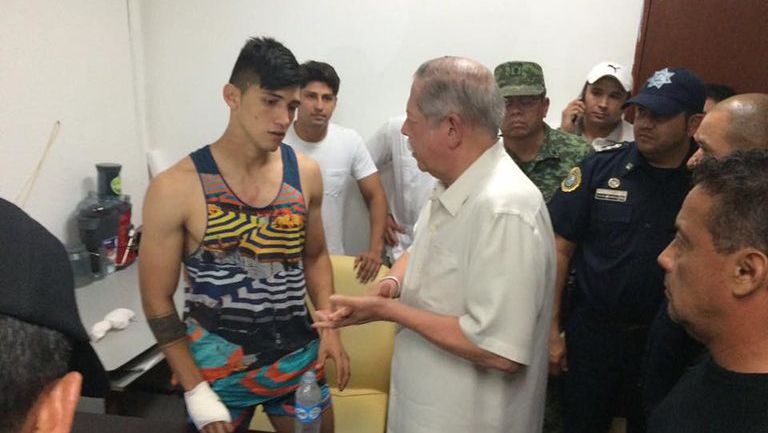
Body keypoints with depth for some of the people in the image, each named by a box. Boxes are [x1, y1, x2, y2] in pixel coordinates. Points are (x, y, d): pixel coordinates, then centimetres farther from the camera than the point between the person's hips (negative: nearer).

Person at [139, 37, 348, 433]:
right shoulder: (175, 188, -16)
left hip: (299, 360, 4)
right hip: (217, 368, -3)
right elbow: (157, 300, -9)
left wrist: (329, 326, -3)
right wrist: (195, 391, -9)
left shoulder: (305, 173, -5)